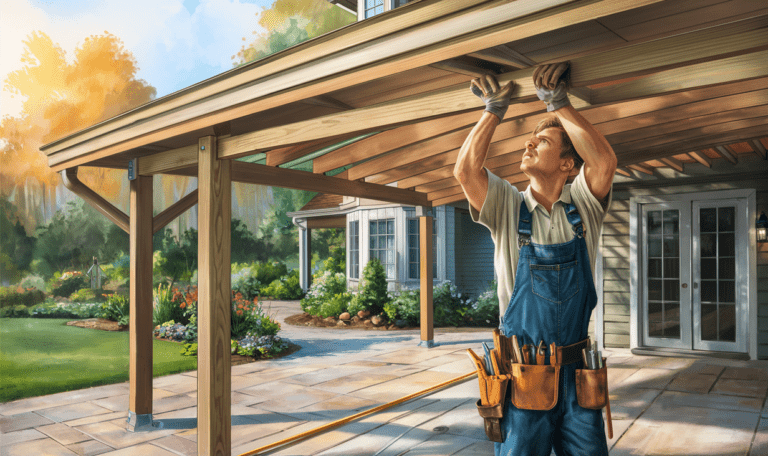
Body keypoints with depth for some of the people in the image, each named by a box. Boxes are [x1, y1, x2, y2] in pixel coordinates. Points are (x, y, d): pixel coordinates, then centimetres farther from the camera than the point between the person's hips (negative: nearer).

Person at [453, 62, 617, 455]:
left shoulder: (582, 206, 2)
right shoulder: (508, 208, 0)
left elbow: (605, 161, -17)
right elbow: (465, 170, -17)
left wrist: (558, 104, -13)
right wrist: (494, 111, -10)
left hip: (576, 374, 2)